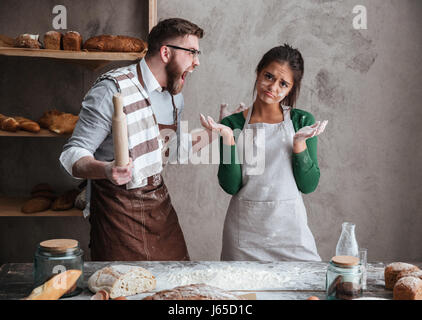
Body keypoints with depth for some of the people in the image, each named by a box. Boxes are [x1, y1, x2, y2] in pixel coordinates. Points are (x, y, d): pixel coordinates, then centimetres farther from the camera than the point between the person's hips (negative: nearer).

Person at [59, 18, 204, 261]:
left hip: (159, 202, 7)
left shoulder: (175, 94, 8)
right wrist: (106, 170, -38)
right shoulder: (113, 89, -17)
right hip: (118, 208, -7)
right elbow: (73, 154, -19)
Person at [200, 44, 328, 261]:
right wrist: (228, 138, -16)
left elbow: (308, 185, -2)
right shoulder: (233, 124, 1)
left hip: (290, 227, 1)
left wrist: (299, 143, -14)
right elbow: (231, 186, -7)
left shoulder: (302, 121, 2)